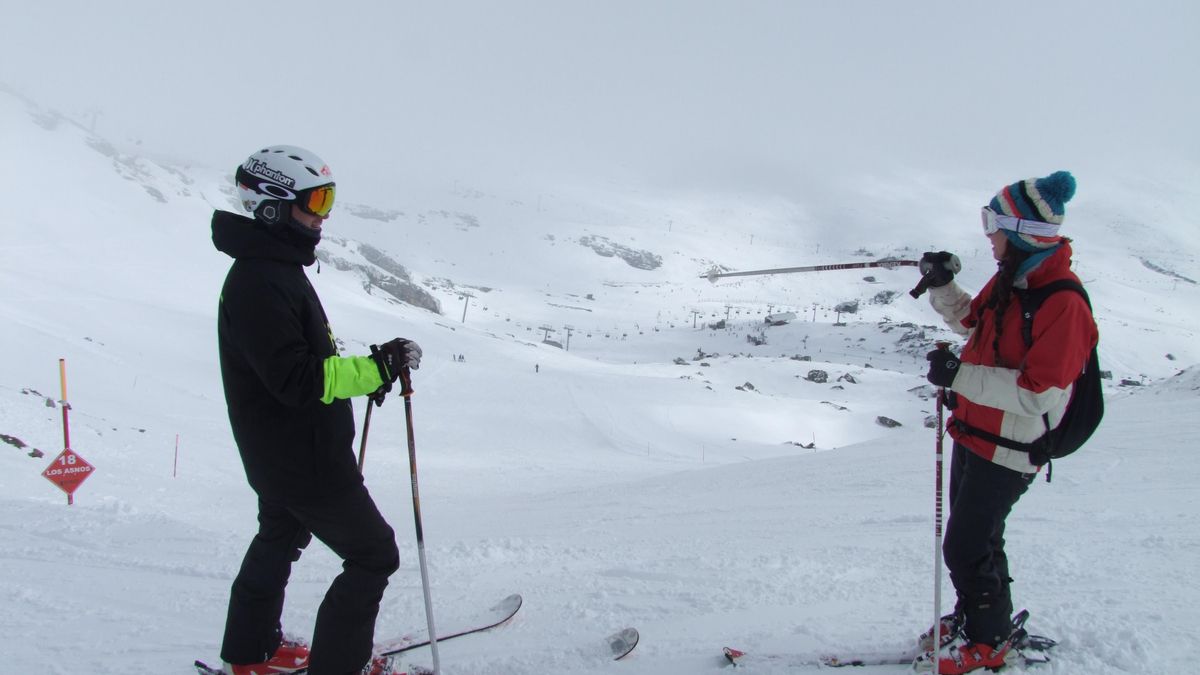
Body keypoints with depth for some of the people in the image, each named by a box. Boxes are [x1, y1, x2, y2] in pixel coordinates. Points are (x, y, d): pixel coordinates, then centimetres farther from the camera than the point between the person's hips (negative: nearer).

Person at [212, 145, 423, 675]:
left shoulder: (275, 269, 8)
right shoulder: (258, 283, -25)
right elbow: (296, 380, -31)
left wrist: (365, 373, 5)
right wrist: (376, 369, -31)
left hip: (279, 454, 11)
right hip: (301, 459, -11)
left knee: (280, 541, 27)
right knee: (374, 557, -1)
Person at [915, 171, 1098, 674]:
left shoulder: (1064, 303, -25)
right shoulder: (1010, 279, 3)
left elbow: (1038, 394, -28)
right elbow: (972, 322, 21)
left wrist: (960, 376, -28)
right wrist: (942, 286, 5)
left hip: (1008, 449, -9)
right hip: (975, 433, 9)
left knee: (966, 548, 1)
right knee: (972, 536, 22)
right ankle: (974, 616, 42)